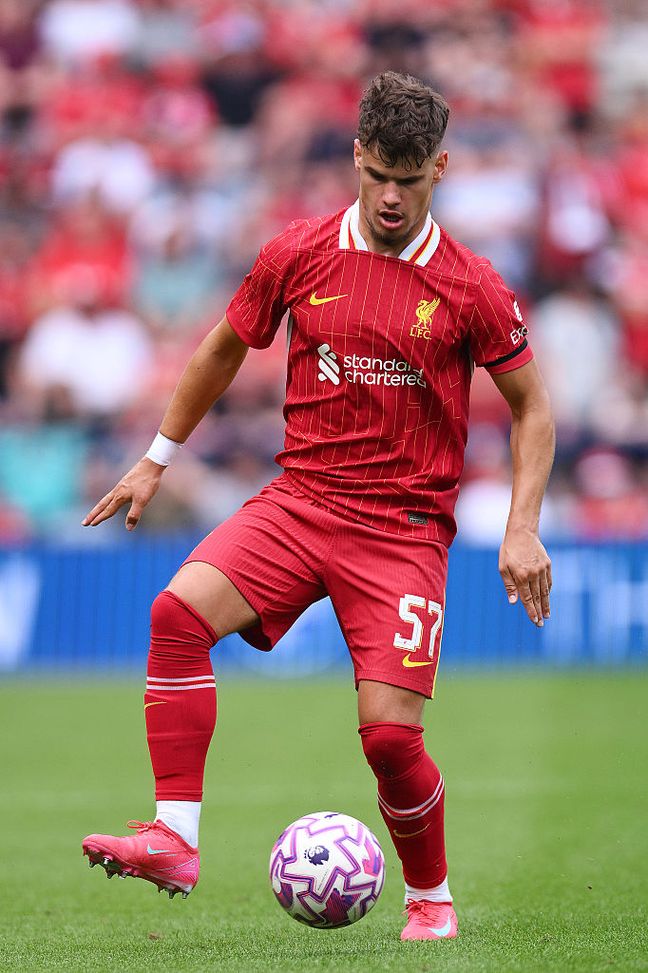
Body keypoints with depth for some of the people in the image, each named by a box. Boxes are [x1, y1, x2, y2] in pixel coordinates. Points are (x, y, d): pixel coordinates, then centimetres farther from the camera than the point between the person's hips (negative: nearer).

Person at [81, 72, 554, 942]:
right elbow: (224, 349, 18)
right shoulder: (299, 255, 2)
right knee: (180, 609, -24)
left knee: (390, 733, -13)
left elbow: (532, 406, 7)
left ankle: (431, 898, 14)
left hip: (405, 526, -2)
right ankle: (176, 840, -24)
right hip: (299, 500, 2)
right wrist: (157, 459, 21)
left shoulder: (469, 288, -3)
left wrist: (522, 530, -3)